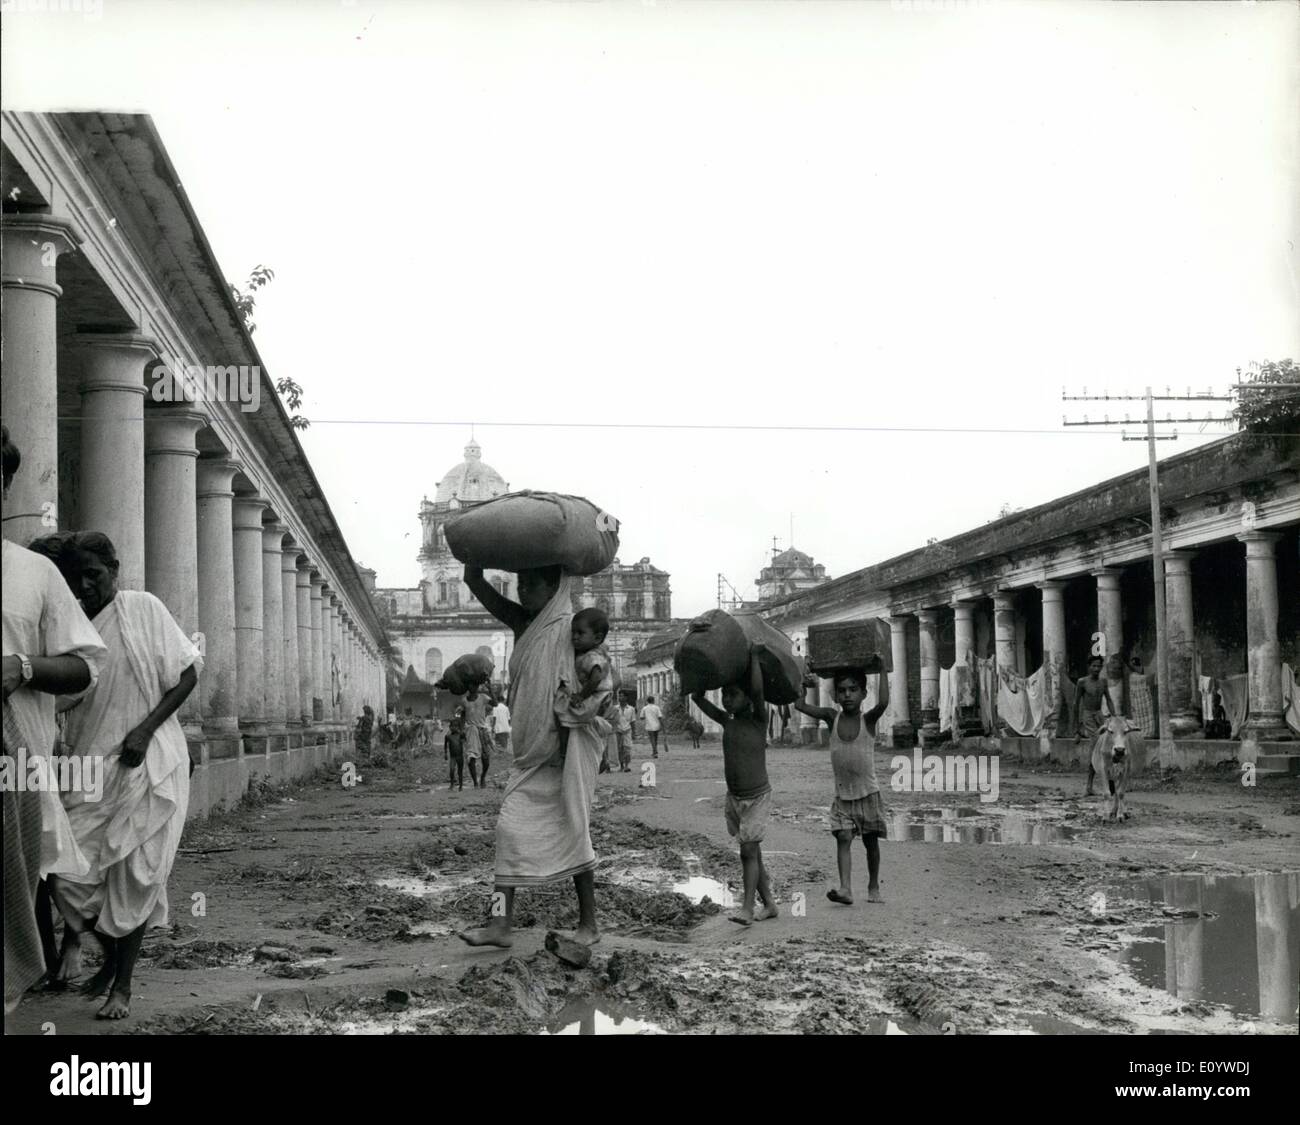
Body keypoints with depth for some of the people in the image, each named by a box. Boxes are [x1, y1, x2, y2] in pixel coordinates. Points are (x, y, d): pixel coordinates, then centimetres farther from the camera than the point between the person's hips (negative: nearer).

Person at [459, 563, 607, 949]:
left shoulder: (571, 627, -9)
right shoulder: (521, 622, 8)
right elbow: (473, 580, 4)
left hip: (566, 744, -6)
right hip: (531, 750, 6)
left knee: (572, 830, -1)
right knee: (511, 826, -1)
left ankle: (589, 924, 10)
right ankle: (500, 924, -2)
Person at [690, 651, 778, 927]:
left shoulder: (758, 721, -11)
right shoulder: (727, 722, 5)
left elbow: (757, 690, -28)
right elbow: (697, 697, 6)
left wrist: (754, 656, -19)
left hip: (758, 797, -6)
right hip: (734, 797, 6)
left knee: (749, 851, -13)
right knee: (752, 853, 10)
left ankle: (747, 907, -14)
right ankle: (769, 904, 18)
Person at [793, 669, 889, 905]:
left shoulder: (868, 720, -8)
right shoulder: (832, 717, 0)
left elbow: (883, 703, -28)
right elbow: (800, 706, -1)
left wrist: (882, 670, -24)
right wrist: (805, 685, -1)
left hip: (868, 794, -1)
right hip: (842, 795, 1)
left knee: (871, 841, 10)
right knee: (843, 838, -13)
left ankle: (874, 887, 26)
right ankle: (845, 888, -23)